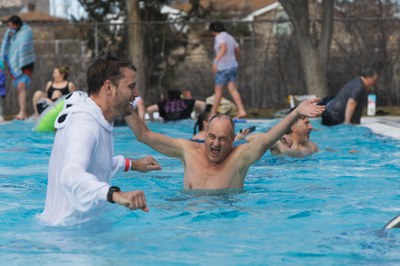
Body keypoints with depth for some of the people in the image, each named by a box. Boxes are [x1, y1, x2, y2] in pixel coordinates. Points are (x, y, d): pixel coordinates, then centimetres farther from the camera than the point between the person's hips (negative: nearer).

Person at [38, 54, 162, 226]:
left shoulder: (96, 120, 11)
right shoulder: (84, 124, -22)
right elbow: (71, 175, -40)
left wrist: (133, 165, 31)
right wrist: (115, 194, -54)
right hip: (69, 226, -10)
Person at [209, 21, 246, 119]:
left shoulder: (219, 37, -13)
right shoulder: (230, 37, 13)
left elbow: (224, 48, -31)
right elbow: (237, 49, 26)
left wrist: (216, 61, -37)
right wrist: (236, 59, 44)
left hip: (223, 67, -8)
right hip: (232, 66, 8)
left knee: (218, 90, 3)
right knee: (232, 89, -1)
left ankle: (213, 113, 11)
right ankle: (241, 111, -14)